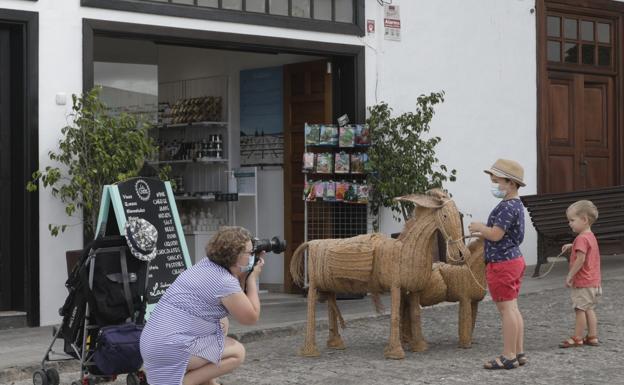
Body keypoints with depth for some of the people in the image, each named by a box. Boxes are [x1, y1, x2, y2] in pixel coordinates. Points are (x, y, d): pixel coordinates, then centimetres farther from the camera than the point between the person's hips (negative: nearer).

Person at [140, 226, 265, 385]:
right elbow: (251, 318, -3)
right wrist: (253, 278, 5)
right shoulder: (224, 282, -15)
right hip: (171, 348, -10)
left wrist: (245, 275, 13)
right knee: (238, 352, 0)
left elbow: (235, 301, 26)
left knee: (222, 322, 25)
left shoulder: (206, 264, 12)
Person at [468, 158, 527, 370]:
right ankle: (519, 352, 19)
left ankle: (509, 357, -3)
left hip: (502, 264, -10)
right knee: (513, 308, 14)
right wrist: (483, 232, 12)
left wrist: (480, 227, -7)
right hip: (514, 259, 10)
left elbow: (496, 235, -24)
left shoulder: (507, 206, -20)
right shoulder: (516, 204, 12)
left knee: (506, 309, -6)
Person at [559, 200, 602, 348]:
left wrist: (570, 276, -19)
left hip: (583, 283, -10)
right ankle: (593, 337, 17)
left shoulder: (581, 238, -18)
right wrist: (571, 246, 16)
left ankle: (577, 338, 3)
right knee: (589, 309, 15)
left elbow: (580, 259, -24)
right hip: (593, 282, 10)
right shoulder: (590, 236, 12)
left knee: (580, 309, -2)